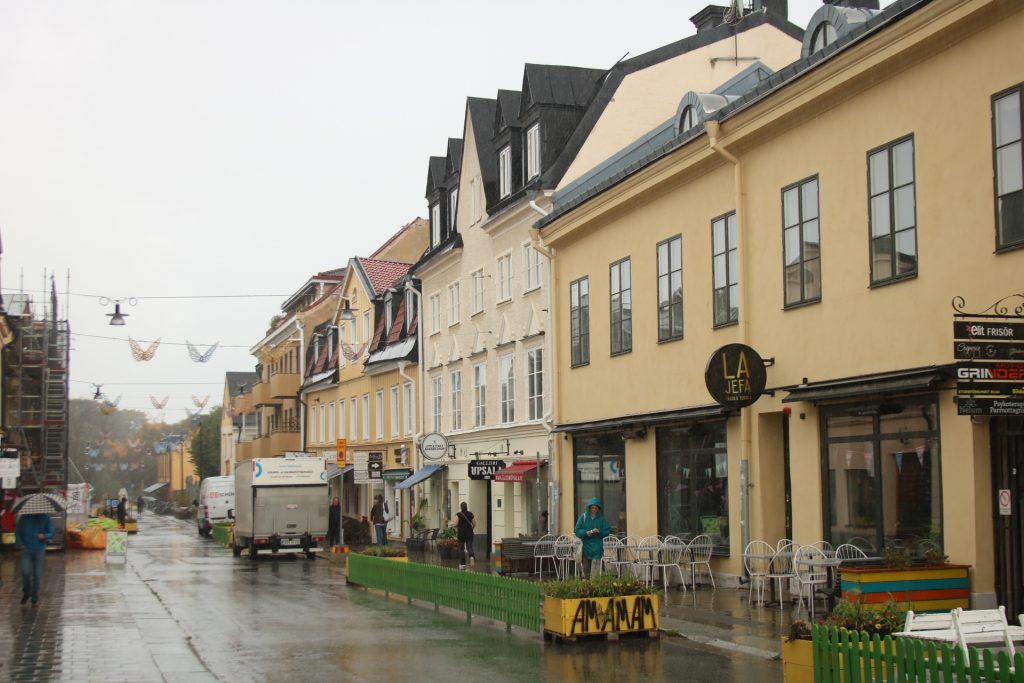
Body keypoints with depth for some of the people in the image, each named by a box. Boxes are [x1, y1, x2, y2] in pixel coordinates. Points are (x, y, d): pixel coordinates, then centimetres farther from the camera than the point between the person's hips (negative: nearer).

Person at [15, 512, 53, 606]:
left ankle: (35, 599, 11)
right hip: (26, 549, 0)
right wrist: (20, 544, -4)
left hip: (39, 550, 0)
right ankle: (26, 592, 14)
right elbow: (17, 531, 10)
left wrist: (44, 536, -22)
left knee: (37, 575, 1)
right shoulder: (24, 518, 3)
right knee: (25, 572, -12)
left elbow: (51, 534, 1)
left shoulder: (45, 518, 0)